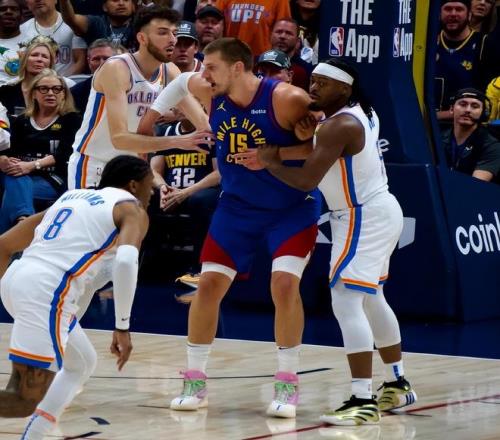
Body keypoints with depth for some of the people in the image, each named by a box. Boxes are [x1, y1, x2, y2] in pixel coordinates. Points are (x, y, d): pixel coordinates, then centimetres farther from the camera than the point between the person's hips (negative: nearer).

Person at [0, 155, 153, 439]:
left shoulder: (72, 196, 29)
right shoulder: (132, 210, 9)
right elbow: (126, 261, -13)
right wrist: (123, 328, -8)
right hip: (47, 290, -8)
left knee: (84, 363, 27)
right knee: (24, 401, -10)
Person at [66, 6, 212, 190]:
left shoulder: (169, 72, -3)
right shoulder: (116, 69, -24)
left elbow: (201, 121, -7)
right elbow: (119, 138, -33)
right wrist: (177, 142, -40)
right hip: (92, 167, -8)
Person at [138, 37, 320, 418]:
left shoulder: (286, 99, -26)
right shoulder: (211, 94, -8)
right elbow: (181, 81, 14)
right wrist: (152, 114, 9)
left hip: (292, 208, -5)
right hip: (238, 207, 5)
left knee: (284, 284, -20)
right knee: (209, 284, 0)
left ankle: (288, 384, -6)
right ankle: (195, 381, 12)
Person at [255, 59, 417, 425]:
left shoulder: (338, 126, -22)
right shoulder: (363, 113, 7)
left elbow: (307, 180, -24)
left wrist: (270, 162, -8)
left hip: (363, 218, -11)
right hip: (378, 211, 11)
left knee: (346, 303, -15)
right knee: (371, 301, 23)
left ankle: (363, 401, -19)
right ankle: (397, 384, 36)